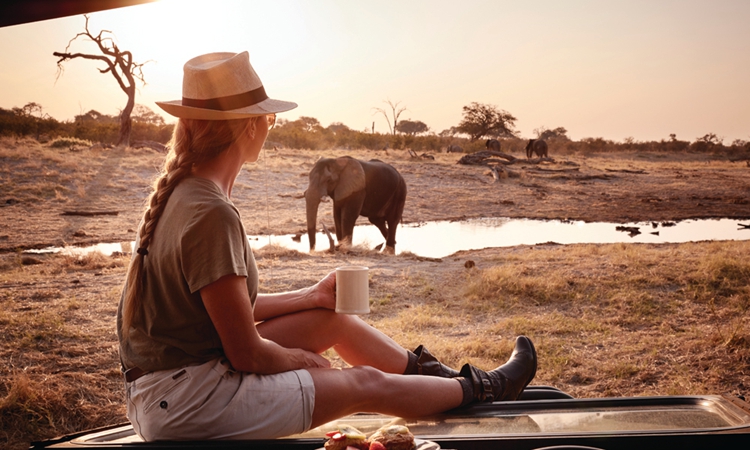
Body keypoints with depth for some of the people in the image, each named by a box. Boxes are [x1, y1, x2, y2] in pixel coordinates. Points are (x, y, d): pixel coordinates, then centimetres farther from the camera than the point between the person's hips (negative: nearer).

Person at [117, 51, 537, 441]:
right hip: (185, 402, -9)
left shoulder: (181, 192, 4)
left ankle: (437, 373, 34)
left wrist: (313, 296, 16)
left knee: (333, 318, 15)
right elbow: (247, 354, -22)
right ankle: (480, 389, 27)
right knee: (368, 383, 3)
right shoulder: (212, 214, -27)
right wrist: (302, 358, -1)